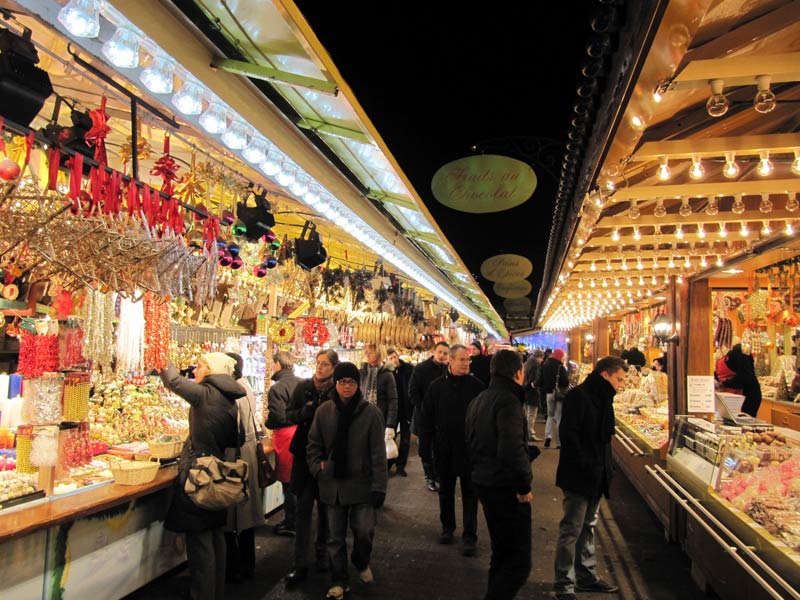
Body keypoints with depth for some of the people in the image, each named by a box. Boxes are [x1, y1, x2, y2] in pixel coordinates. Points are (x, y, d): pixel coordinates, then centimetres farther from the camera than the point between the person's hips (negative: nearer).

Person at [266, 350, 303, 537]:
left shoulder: (277, 388, -16)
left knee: (288, 481, 5)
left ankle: (291, 524, 15)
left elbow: (277, 417, -21)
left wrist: (267, 424, -1)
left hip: (286, 436, -7)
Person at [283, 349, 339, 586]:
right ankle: (301, 564, 7)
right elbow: (289, 415, 2)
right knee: (303, 508, 1)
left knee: (325, 506, 14)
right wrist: (305, 412, -17)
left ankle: (322, 550, 36)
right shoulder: (304, 387, -2)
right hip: (305, 454, 1)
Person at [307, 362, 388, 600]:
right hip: (332, 483, 2)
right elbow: (314, 444, 9)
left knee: (364, 530, -2)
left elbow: (378, 453, -9)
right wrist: (317, 468, -3)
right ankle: (339, 580, 28)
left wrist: (379, 486, -10)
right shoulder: (324, 411, -2)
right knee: (335, 535, 10)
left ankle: (361, 562, 31)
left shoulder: (370, 412, -10)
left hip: (361, 483, -2)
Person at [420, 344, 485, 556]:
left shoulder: (477, 386, -7)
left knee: (470, 494, 6)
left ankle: (469, 536, 17)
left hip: (470, 450, -2)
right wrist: (425, 448, -1)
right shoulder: (437, 386, -2)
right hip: (444, 449, 2)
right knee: (445, 491, 17)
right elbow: (426, 419, 1)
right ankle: (447, 527, 35)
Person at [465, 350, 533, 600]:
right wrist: (524, 486, -18)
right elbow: (512, 449, -29)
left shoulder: (478, 400, 12)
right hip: (506, 487, -9)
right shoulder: (508, 401, -19)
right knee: (519, 560, -2)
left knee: (501, 551, 22)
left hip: (484, 483, 10)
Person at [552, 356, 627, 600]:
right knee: (571, 530, -2)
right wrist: (586, 464, -21)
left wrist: (606, 466, 11)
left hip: (596, 476, 9)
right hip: (577, 476, -9)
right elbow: (568, 434, -21)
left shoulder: (603, 399, 13)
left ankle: (587, 577, 31)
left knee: (588, 527, 18)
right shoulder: (577, 396, -16)